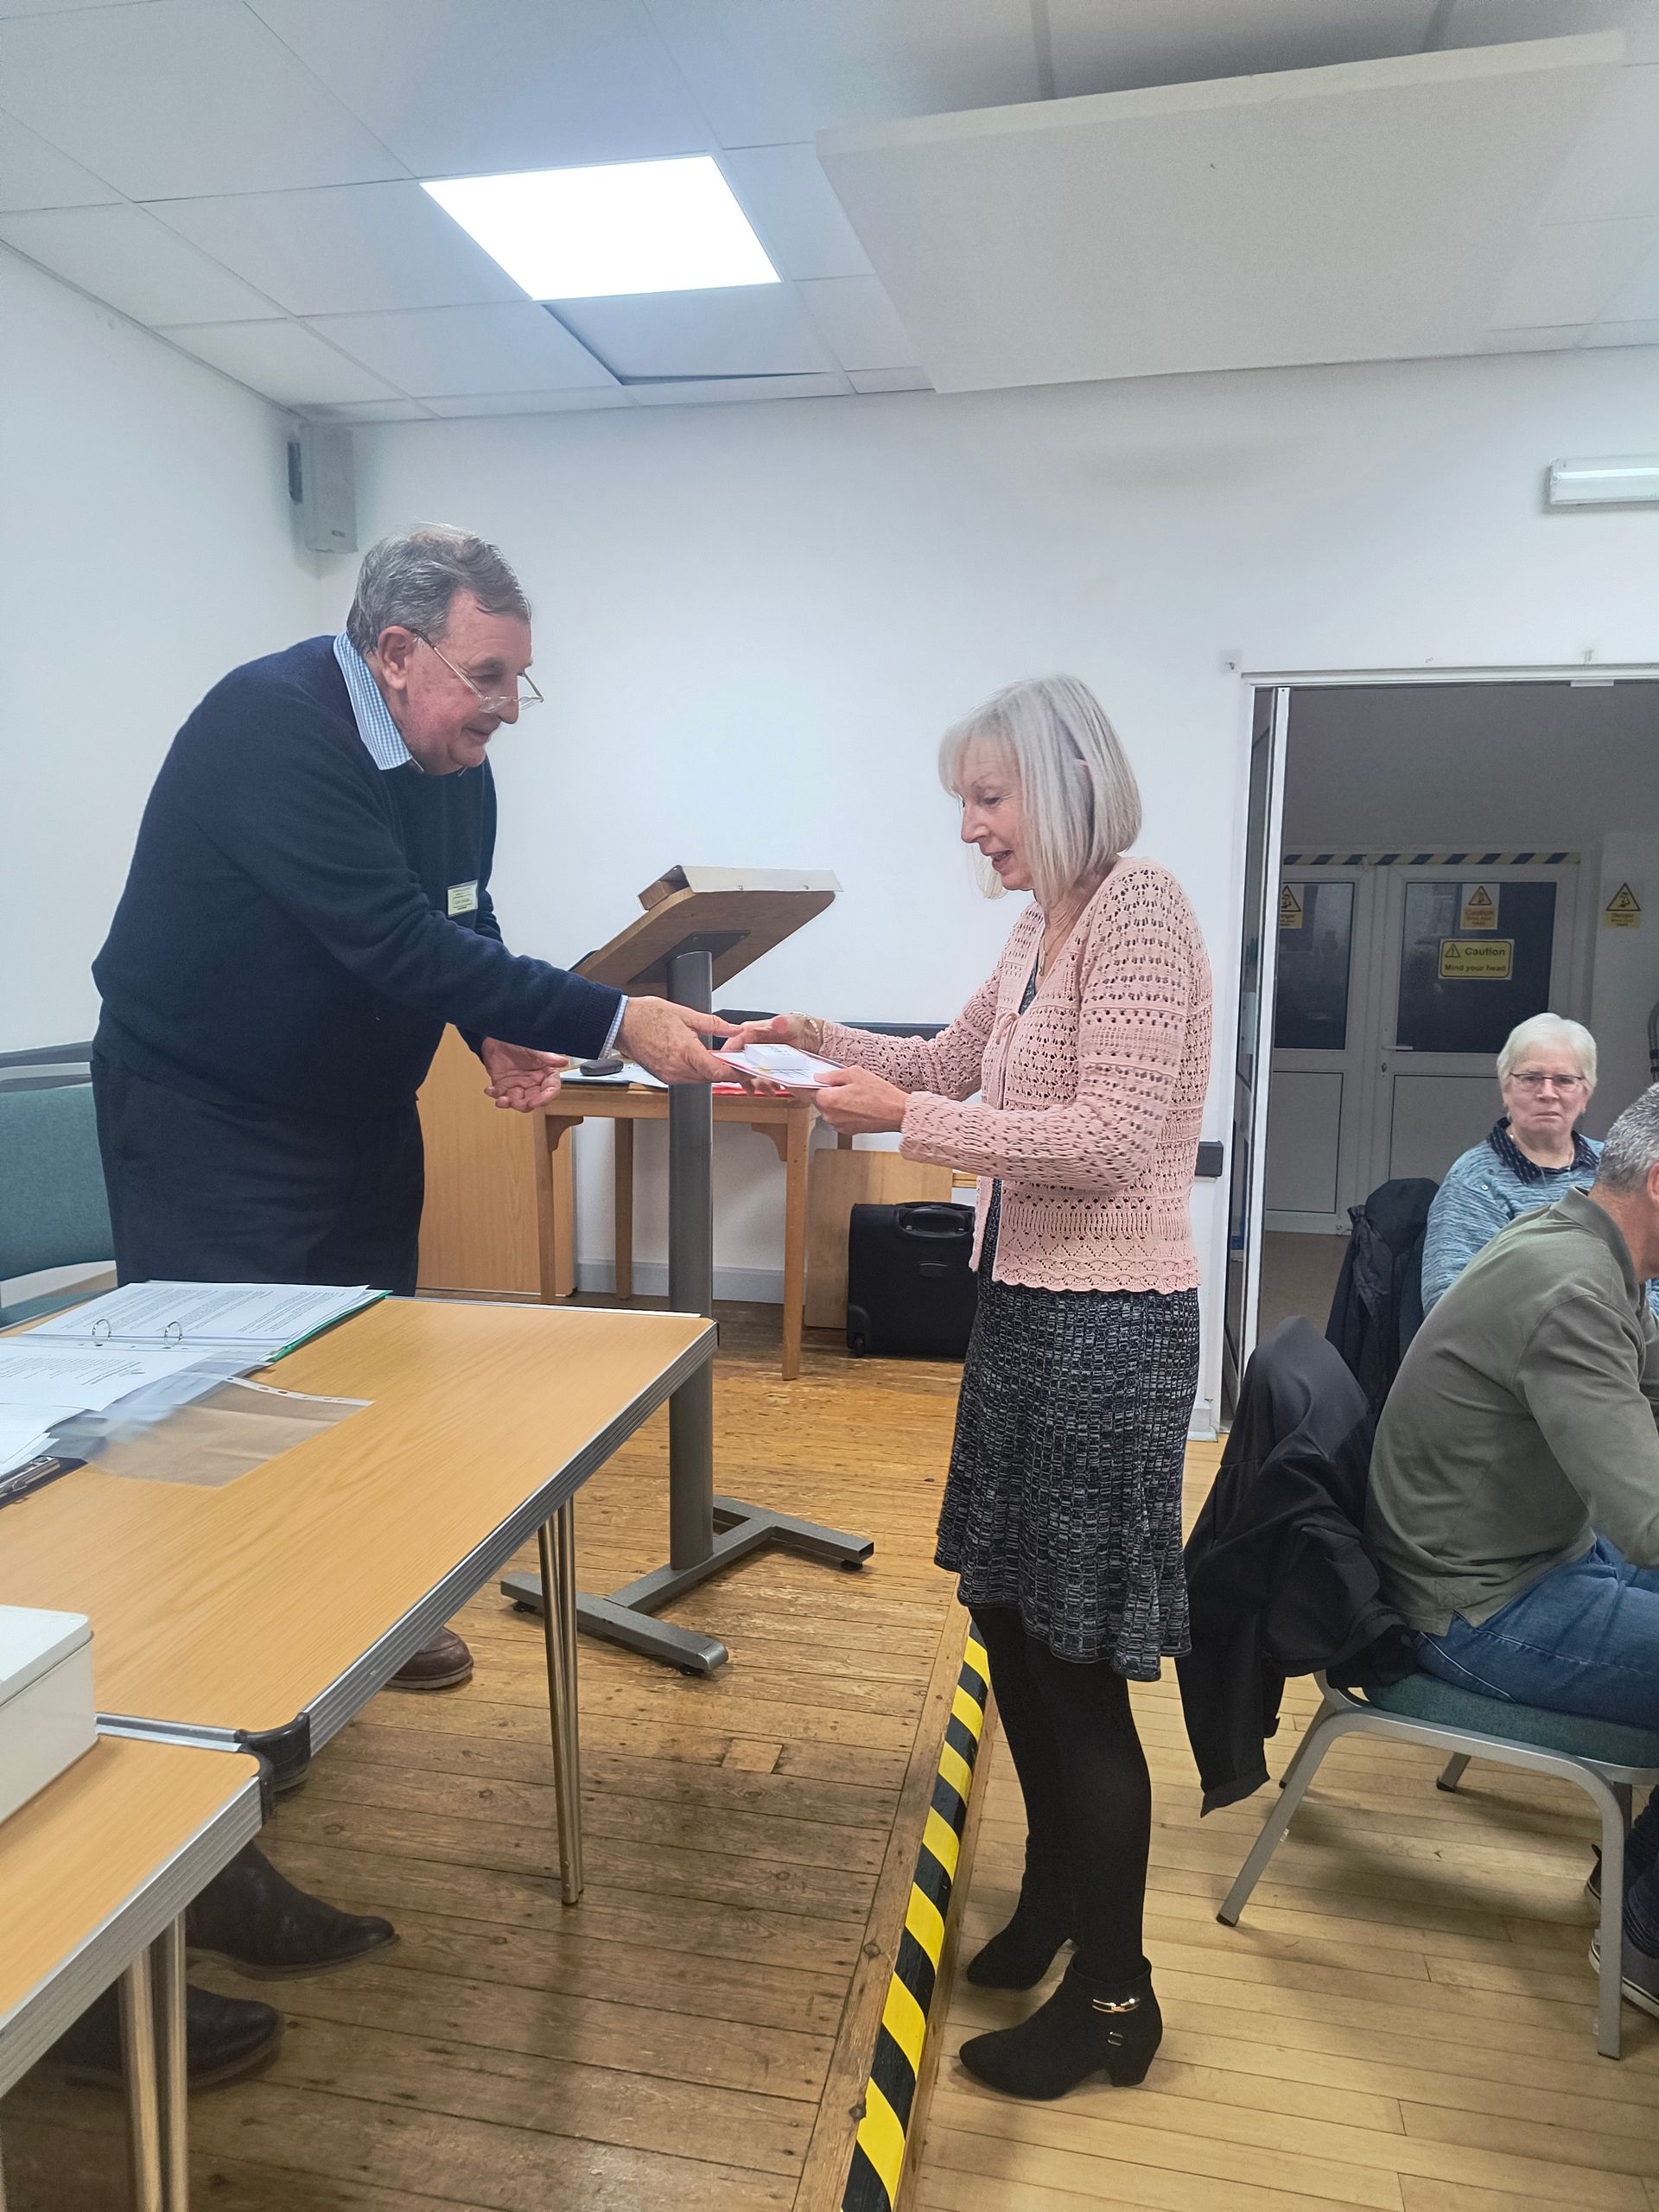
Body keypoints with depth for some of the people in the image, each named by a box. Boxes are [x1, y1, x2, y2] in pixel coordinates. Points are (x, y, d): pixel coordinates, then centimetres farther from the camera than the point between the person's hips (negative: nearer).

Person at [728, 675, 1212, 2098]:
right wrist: (832, 1043, 8)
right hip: (1027, 1302, 9)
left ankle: (1114, 1998, 23)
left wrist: (906, 1119, -21)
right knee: (1008, 1615, 19)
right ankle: (1056, 1891, 42)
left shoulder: (1139, 912, -15)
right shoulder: (1043, 926, 11)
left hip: (1109, 1322, -9)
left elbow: (1110, 1139, -22)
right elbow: (957, 1062, 23)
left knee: (1077, 1660, 2)